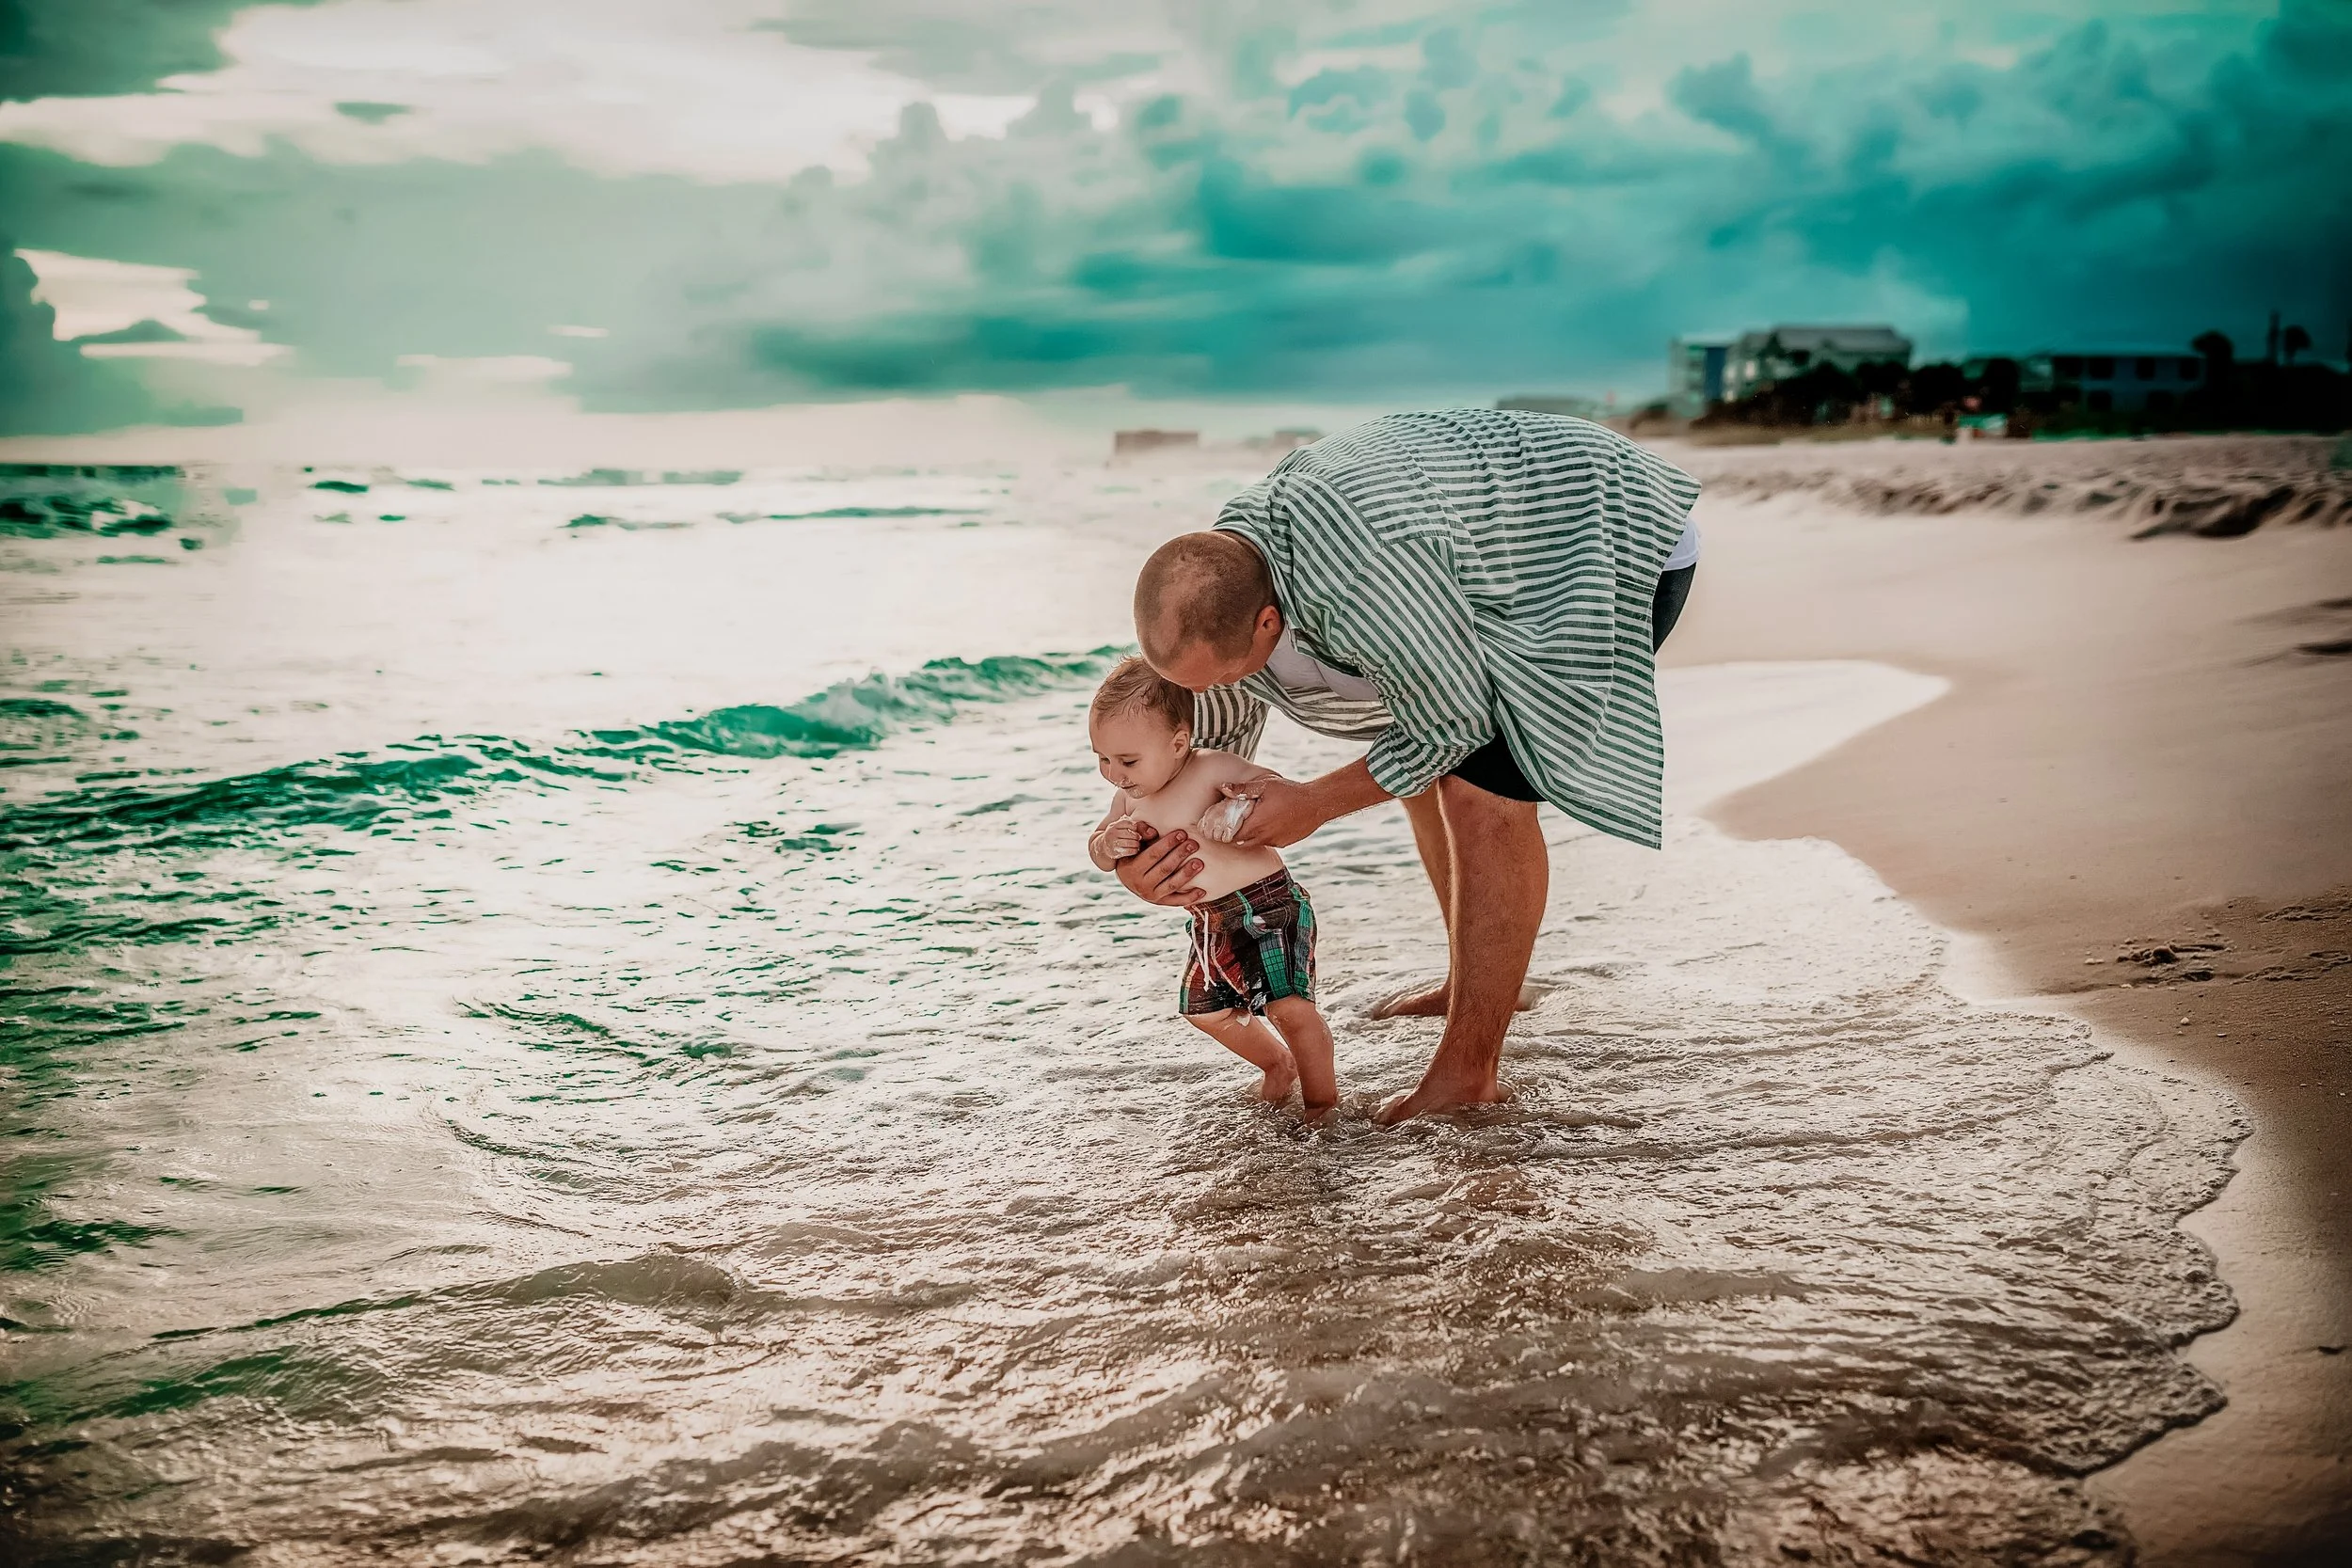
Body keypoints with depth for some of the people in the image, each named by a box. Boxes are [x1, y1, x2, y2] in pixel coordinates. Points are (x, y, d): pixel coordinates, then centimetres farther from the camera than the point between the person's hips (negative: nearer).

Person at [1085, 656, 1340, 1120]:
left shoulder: (1210, 769, -19)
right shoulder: (1130, 799, 3)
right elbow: (1097, 851, 11)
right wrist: (1109, 843, -13)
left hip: (1268, 904, -9)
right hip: (1211, 924, 9)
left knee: (1288, 1006, -17)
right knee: (1204, 1010, 20)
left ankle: (1322, 1097, 4)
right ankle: (1278, 1063, 43)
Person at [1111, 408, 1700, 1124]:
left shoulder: (1360, 583, -41)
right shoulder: (1221, 561, -12)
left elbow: (1455, 717, -22)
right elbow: (1217, 724, 2)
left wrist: (1315, 803, -15)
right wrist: (1140, 854, -12)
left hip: (1620, 541, -9)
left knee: (1485, 793, -15)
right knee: (1422, 767, 12)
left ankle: (1468, 1069, -4)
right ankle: (1474, 980, 31)